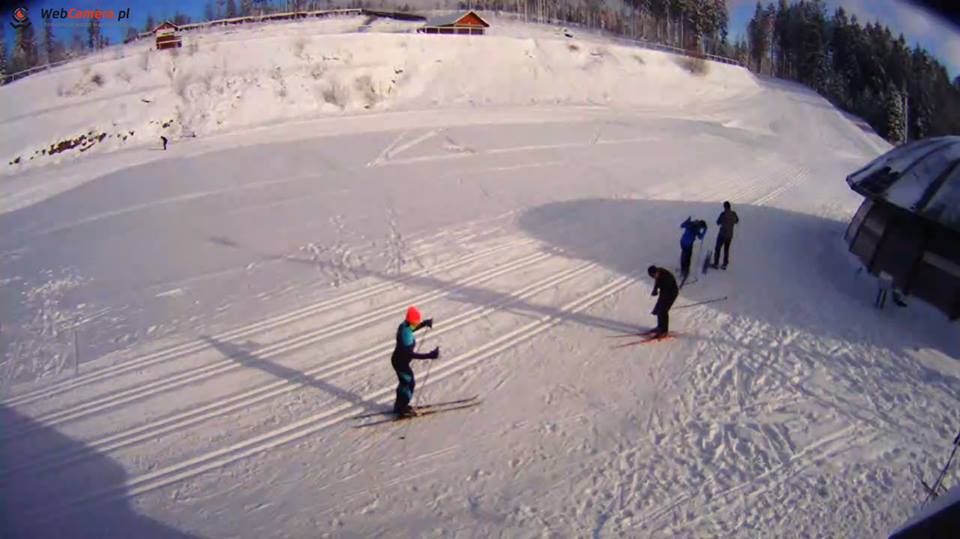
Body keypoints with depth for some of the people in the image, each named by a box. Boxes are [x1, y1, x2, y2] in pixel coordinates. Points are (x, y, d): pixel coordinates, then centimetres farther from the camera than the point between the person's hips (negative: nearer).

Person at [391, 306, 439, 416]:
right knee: (409, 384, 9)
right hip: (401, 363, -9)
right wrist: (429, 356, -40)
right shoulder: (406, 335, -33)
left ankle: (399, 406, 43)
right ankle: (402, 409, 25)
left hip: (398, 360, 9)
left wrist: (424, 323, 13)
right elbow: (410, 354, -35)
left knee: (404, 382, 25)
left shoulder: (404, 325, -6)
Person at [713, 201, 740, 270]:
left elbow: (718, 223, -9)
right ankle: (725, 264, 17)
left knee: (717, 248, 6)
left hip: (722, 234, -5)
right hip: (730, 235, 5)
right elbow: (737, 221, 17)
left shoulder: (723, 214, -18)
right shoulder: (734, 214, -2)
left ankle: (716, 263, 5)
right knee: (726, 249, 15)